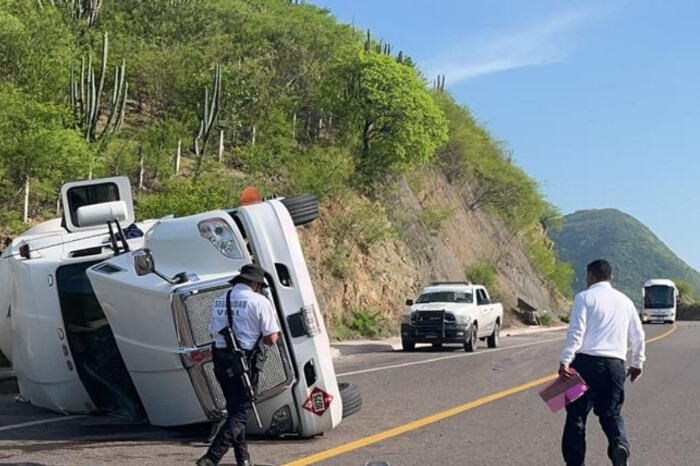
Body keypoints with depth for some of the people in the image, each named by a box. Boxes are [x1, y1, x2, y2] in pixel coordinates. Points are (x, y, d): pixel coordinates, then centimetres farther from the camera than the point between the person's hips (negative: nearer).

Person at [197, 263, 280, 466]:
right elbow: (271, 338, -6)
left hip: (220, 360, 7)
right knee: (242, 411, 0)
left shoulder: (219, 301, 12)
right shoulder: (259, 301, -6)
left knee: (234, 408, 19)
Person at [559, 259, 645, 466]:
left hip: (587, 362, -4)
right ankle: (619, 444, -15)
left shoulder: (585, 297, 0)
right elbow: (638, 336, 21)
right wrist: (637, 363, 34)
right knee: (612, 413, 13)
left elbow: (576, 331, -12)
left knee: (577, 413, 4)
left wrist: (565, 361, -15)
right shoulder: (625, 301, 16)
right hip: (616, 365, 4)